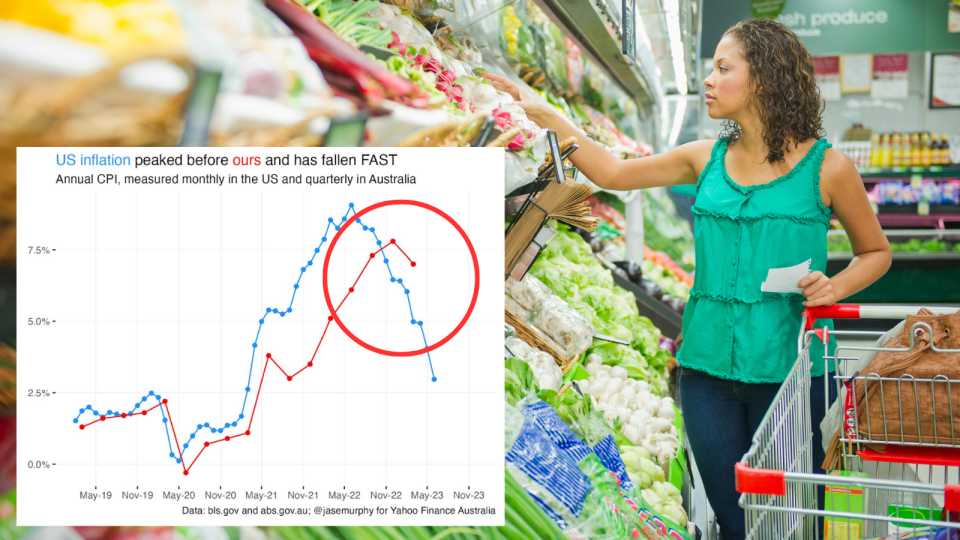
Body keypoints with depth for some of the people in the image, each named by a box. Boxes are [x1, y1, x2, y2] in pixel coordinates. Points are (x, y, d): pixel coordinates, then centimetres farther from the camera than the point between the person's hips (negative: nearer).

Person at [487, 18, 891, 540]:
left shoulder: (825, 166, -3)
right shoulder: (707, 159, 7)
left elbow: (876, 252, 8)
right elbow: (614, 172, 15)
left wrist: (834, 287, -12)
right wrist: (545, 115, 12)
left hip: (789, 369, -3)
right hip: (709, 367, 3)